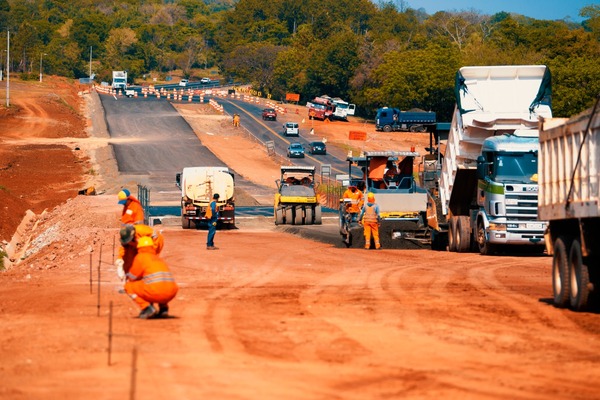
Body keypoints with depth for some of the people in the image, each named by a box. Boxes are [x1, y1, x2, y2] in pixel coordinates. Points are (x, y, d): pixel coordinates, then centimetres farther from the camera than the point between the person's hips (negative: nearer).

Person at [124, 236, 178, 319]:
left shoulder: (140, 256, 8)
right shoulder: (159, 259, 29)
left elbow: (132, 277, 9)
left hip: (156, 292, -7)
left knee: (128, 286, 13)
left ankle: (147, 308, -4)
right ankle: (163, 308, 16)